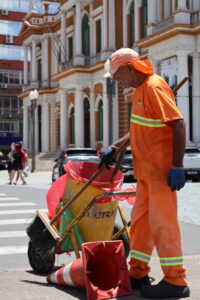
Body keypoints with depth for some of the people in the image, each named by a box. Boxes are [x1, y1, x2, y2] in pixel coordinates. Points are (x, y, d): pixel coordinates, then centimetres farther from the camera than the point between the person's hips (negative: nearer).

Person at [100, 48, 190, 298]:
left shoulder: (154, 86, -14)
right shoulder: (139, 90, 15)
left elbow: (178, 124, -21)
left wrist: (177, 166, -24)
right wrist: (114, 148, 20)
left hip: (161, 171, -10)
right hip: (146, 172, 10)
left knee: (162, 223, -5)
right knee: (140, 221, 14)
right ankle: (138, 273, 24)